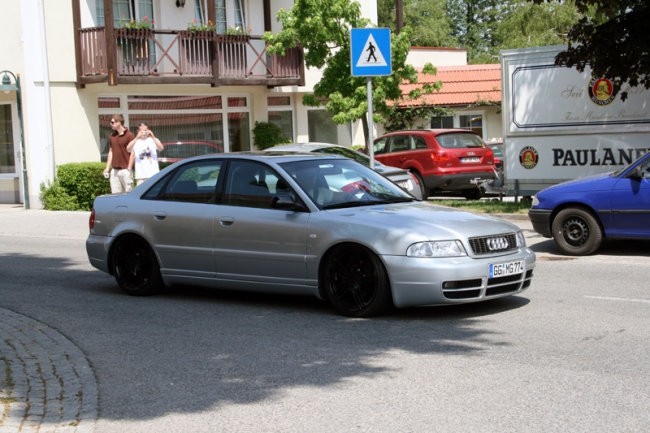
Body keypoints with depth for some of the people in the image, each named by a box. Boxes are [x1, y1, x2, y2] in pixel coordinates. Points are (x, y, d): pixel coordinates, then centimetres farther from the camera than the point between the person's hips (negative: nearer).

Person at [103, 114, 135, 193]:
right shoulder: (112, 136, 13)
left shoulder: (129, 135, -6)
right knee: (115, 194, 7)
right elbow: (111, 152, 17)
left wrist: (129, 169, -13)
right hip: (114, 170, 6)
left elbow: (132, 153, -8)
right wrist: (107, 168, 10)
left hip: (125, 170, -6)